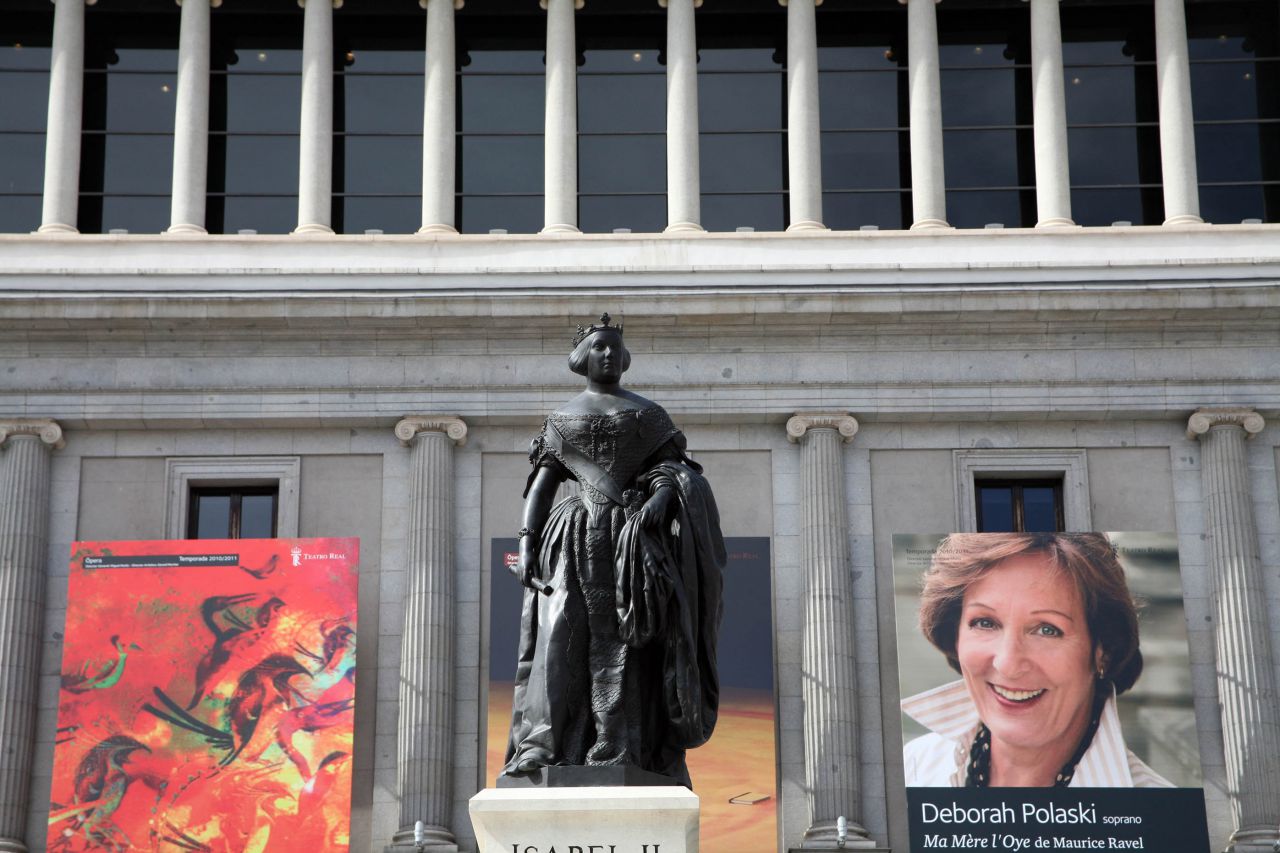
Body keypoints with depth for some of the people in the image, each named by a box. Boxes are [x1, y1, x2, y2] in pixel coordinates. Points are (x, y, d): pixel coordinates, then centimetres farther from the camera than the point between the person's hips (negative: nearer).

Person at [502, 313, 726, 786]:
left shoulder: (647, 413, 15)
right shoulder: (562, 418, 18)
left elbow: (674, 465, 4)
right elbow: (541, 483, 12)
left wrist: (662, 496, -18)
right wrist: (526, 543, -1)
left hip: (633, 534, -1)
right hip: (578, 535, 1)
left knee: (623, 640, -10)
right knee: (561, 632, -14)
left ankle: (618, 754, -16)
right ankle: (541, 746, -22)